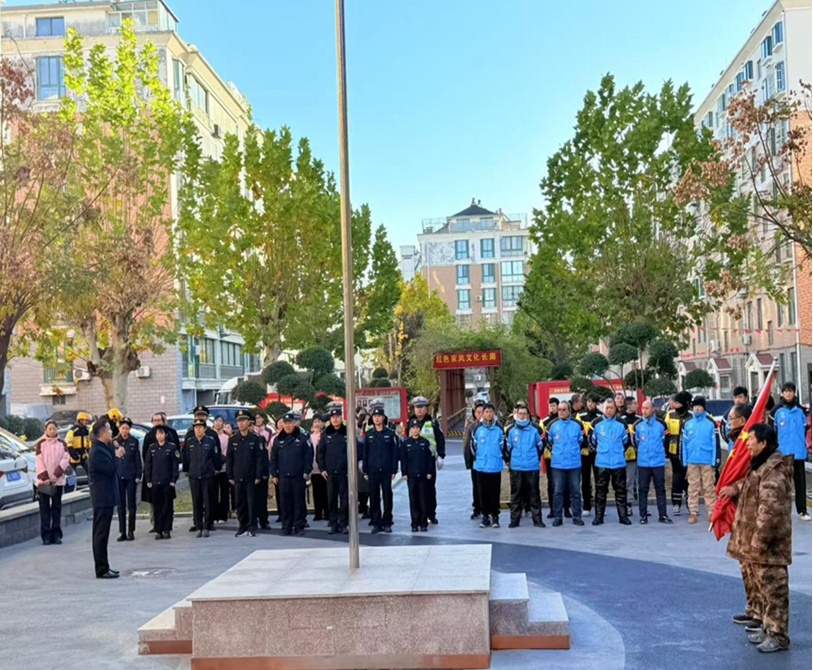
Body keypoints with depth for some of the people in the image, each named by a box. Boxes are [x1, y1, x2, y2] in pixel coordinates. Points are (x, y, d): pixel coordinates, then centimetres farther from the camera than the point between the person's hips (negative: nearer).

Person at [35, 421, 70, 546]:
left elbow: (66, 459, -2)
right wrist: (45, 478, -12)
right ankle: (46, 536, 0)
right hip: (43, 481, -1)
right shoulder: (40, 444, 3)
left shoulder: (62, 444, 7)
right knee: (44, 509, -2)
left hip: (58, 481, 1)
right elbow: (39, 462, -3)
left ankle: (56, 535, 7)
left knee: (57, 508, 4)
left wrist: (56, 474, -13)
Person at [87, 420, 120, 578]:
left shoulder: (102, 449, 15)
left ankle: (103, 567, 22)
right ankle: (102, 569, -3)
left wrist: (115, 454, 3)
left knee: (100, 534, 14)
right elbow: (110, 470, -22)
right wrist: (116, 455, -9)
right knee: (101, 534, -6)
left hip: (104, 497, 11)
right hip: (103, 498, -11)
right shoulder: (98, 451, -17)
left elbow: (110, 469, 14)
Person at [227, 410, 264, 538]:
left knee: (251, 503, -2)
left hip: (251, 478, -3)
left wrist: (258, 476, -7)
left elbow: (259, 458, -3)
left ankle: (252, 528, 4)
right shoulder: (232, 439, 6)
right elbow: (229, 458, 8)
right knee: (239, 503, 6)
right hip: (237, 478, 3)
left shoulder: (255, 439, -2)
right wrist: (230, 476, 4)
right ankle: (242, 528, 14)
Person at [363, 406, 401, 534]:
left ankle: (387, 523, 10)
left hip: (386, 471, -2)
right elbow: (365, 453, 7)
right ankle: (376, 523, 10)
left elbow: (395, 453, 0)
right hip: (372, 471, 2)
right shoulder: (368, 434, 6)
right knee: (374, 498, 3)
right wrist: (365, 471, 3)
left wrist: (394, 470, -5)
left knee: (387, 497, 2)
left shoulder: (390, 433, 0)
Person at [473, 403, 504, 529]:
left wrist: (497, 457, 6)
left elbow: (502, 446, 4)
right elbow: (474, 445, 10)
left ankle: (495, 516, 12)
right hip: (481, 466, 2)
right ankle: (485, 516, 16)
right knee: (483, 492, 7)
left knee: (494, 493, 3)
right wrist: (478, 458, 12)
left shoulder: (499, 429, -3)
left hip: (495, 466, -2)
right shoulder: (478, 429, 1)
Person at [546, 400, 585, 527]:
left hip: (574, 463, 0)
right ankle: (557, 517, 8)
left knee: (575, 491, 5)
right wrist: (555, 451, 8)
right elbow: (548, 441, 14)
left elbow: (581, 441, 13)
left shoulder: (577, 425, 2)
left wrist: (575, 452, 7)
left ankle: (577, 517, 12)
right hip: (557, 464, 0)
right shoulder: (553, 425, 2)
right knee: (558, 491, 2)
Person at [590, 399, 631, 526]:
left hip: (618, 462, 0)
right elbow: (592, 440, 10)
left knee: (621, 490, 5)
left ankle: (623, 516, 10)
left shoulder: (621, 423, 2)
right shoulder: (597, 423, 0)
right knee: (601, 490, 5)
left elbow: (626, 441, 12)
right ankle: (599, 516, 11)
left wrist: (619, 452, 8)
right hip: (602, 463, 0)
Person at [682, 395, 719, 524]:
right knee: (693, 488, 6)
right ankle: (693, 513, 11)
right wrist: (685, 462, 4)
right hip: (692, 461, 3)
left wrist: (714, 460, -7)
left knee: (709, 488, 1)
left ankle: (712, 512, 7)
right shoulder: (688, 424, 8)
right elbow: (684, 443, 8)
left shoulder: (711, 423, -1)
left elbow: (715, 442, -2)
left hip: (707, 461, -2)